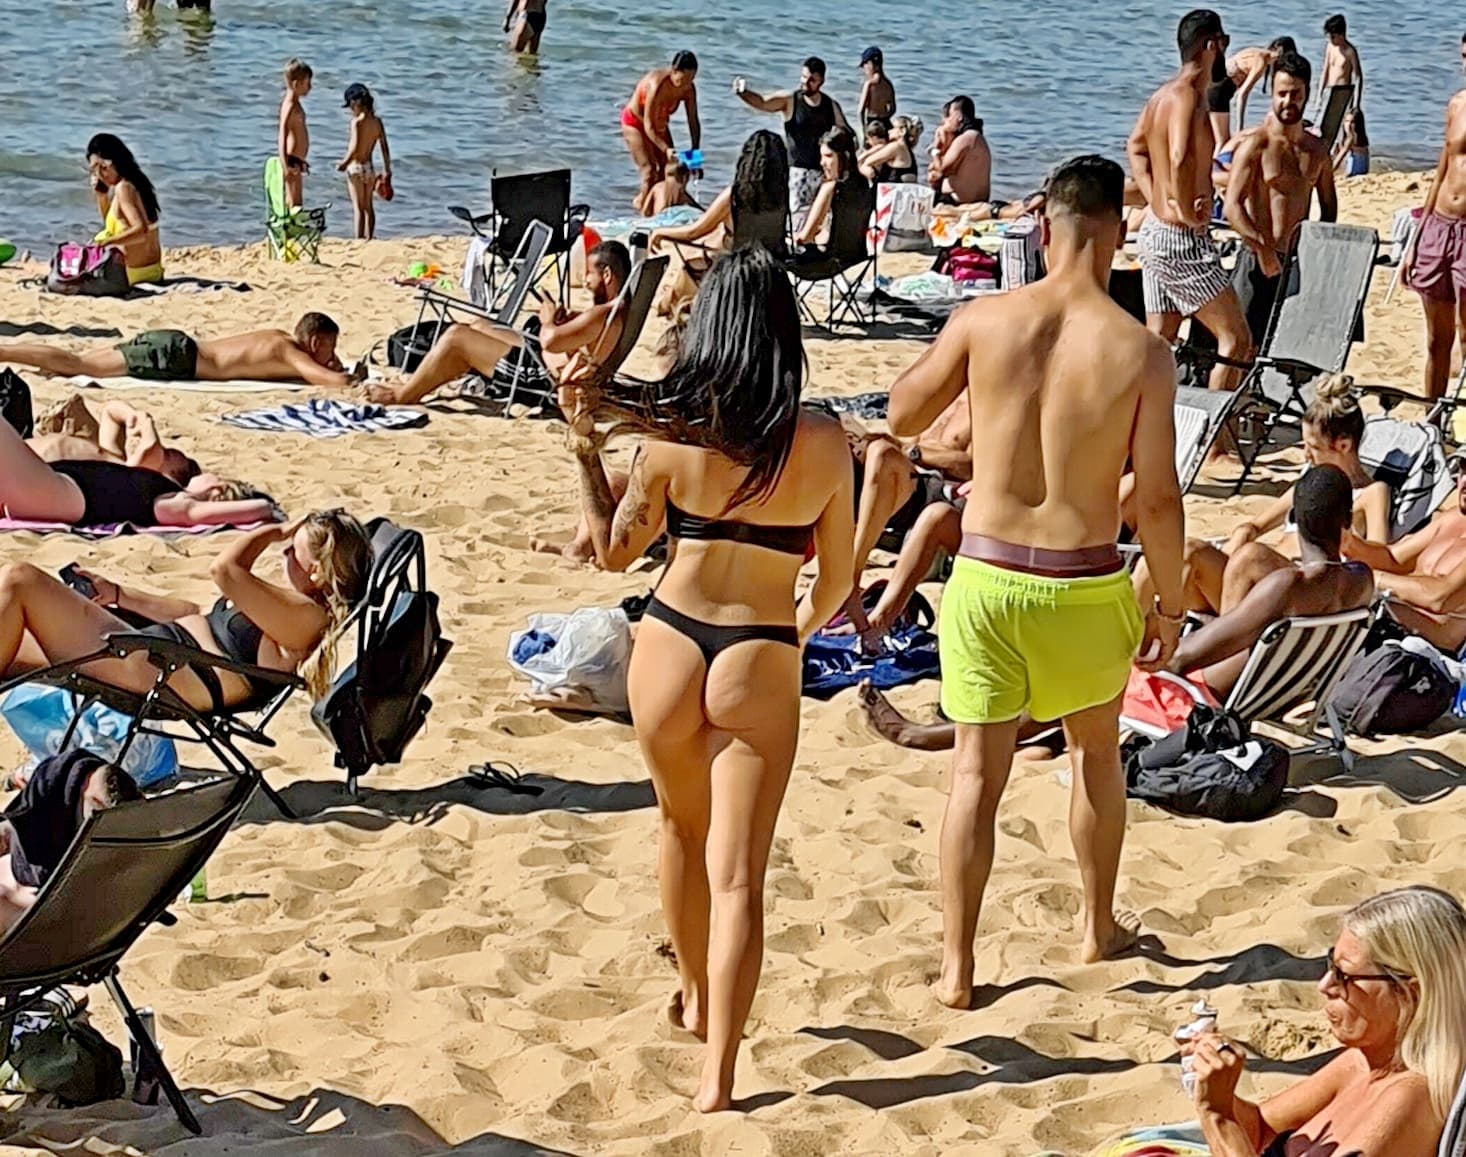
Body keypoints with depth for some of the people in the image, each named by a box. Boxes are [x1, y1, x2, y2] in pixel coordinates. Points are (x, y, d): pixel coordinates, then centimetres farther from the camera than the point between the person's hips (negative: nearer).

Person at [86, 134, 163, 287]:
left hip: (134, 273, -10)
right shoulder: (134, 183, 10)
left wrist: (108, 241, -33)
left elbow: (141, 230, -28)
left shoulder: (123, 188, -18)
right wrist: (100, 195, 10)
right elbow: (110, 223, 23)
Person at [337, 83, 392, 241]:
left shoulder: (357, 122, -15)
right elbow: (385, 148, 6)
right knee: (369, 207, 14)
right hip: (370, 168, 6)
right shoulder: (377, 121, 4)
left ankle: (358, 239, -4)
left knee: (358, 207, -3)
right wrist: (387, 171, 11)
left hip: (356, 168, -6)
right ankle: (369, 238, 18)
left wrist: (344, 163, -7)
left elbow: (355, 147, -21)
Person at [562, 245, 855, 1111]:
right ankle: (718, 1079, -4)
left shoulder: (672, 432, -7)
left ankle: (696, 999, 46)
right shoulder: (823, 442, -8)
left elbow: (616, 551, 5)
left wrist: (586, 450, 13)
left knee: (683, 829, 27)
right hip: (759, 664, -2)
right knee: (738, 876, 1)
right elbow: (837, 579, 2)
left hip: (668, 645, 2)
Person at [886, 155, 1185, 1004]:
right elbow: (1158, 497, -9)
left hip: (986, 577, 1)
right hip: (1085, 587, 0)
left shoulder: (984, 321, -7)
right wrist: (1170, 605, 3)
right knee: (1097, 749, 24)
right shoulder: (1142, 351, -11)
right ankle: (1101, 927, 39)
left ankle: (958, 967, 11)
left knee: (978, 772, 9)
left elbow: (903, 416, 6)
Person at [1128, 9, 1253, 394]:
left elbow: (1136, 148, 27)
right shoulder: (1188, 96, -19)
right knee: (1236, 341, -7)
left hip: (1153, 231, 10)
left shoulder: (1162, 94, 11)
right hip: (1182, 241, -10)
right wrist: (1187, 213, -22)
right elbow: (1180, 159, -36)